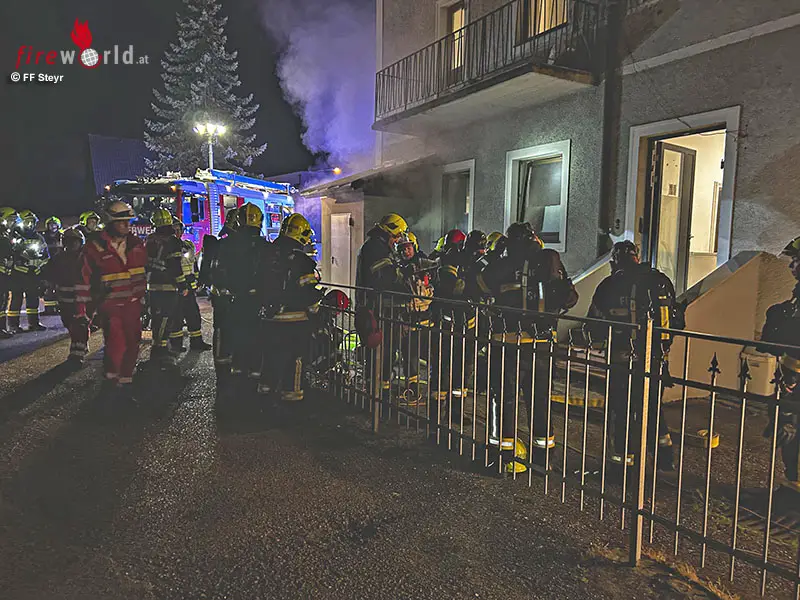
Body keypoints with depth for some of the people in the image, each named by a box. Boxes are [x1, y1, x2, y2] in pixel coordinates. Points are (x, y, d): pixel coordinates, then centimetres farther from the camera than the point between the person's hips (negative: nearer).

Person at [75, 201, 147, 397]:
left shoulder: (136, 244, 5)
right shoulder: (95, 246, -8)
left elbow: (145, 272, 16)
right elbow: (84, 279, -5)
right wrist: (81, 310, -4)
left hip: (133, 303, 4)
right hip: (109, 305, -4)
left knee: (132, 344, 6)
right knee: (116, 345, -11)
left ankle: (125, 381, 22)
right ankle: (110, 376, 16)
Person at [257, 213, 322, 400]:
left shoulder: (268, 254, 5)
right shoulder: (301, 260, -17)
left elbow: (261, 283, 14)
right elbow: (310, 290, -15)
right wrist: (313, 309, 1)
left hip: (269, 315, 7)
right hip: (294, 317, -6)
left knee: (271, 350, 20)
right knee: (294, 354, 5)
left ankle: (266, 384, 32)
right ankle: (290, 390, 12)